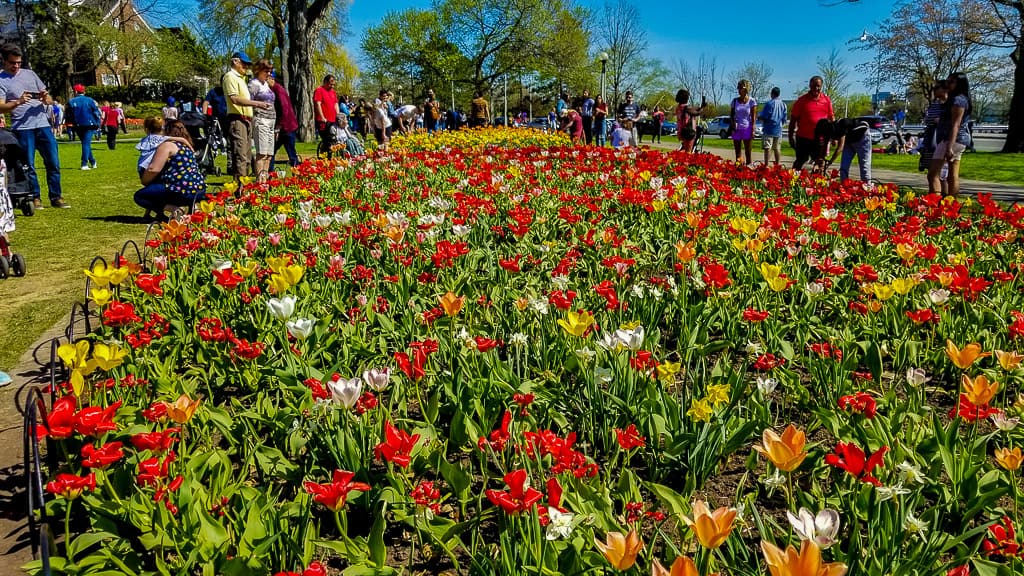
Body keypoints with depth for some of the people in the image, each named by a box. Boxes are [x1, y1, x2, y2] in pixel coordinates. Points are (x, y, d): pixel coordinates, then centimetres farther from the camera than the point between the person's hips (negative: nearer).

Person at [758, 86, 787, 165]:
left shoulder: (769, 103, -11)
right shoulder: (783, 104, 7)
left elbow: (763, 117, -12)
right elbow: (784, 119, 12)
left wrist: (758, 116, 9)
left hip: (769, 130, -6)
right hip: (778, 130, 6)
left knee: (768, 148, -7)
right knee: (777, 148, 10)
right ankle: (777, 165, 13)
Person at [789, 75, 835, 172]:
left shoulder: (827, 100, 7)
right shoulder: (802, 100, -2)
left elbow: (831, 118, 13)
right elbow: (793, 119, 0)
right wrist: (791, 137, -3)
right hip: (803, 138, -3)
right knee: (800, 161, 3)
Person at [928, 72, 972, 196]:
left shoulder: (958, 100, -10)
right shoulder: (954, 99, 21)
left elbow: (955, 125, -19)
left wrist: (949, 147, -25)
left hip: (953, 140, -11)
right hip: (960, 140, 11)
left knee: (932, 174, -16)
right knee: (953, 177, 9)